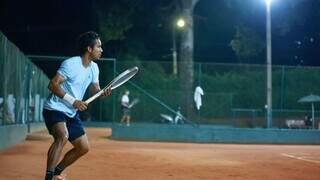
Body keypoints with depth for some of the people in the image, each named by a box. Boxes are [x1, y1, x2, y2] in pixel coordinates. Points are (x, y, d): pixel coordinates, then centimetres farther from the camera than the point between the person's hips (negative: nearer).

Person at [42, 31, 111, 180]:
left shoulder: (94, 67, 7)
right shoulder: (71, 64, -18)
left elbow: (95, 90, 13)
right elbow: (52, 85, -24)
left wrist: (104, 92, -12)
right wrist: (73, 101, -31)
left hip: (72, 113, 9)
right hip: (55, 109, -9)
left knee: (83, 147, 9)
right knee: (63, 136, -34)